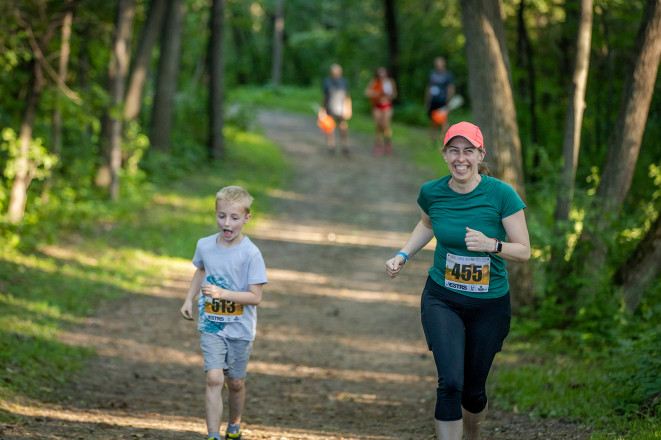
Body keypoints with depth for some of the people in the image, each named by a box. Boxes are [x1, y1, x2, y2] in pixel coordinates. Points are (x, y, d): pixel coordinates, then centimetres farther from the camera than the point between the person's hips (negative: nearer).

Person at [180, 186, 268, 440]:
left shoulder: (251, 254, -16)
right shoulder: (205, 246, -3)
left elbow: (255, 296, -19)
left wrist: (222, 293, -30)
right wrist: (189, 300, 12)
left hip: (240, 329, -1)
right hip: (211, 326, 1)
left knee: (235, 382, 13)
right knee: (214, 379, -13)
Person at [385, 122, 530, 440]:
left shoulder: (501, 194, -15)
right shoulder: (432, 192, -6)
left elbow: (523, 251, -12)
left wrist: (490, 244, -30)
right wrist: (403, 255, 6)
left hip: (489, 304, 0)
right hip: (442, 299, 0)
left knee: (473, 390, 11)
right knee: (451, 382, -19)